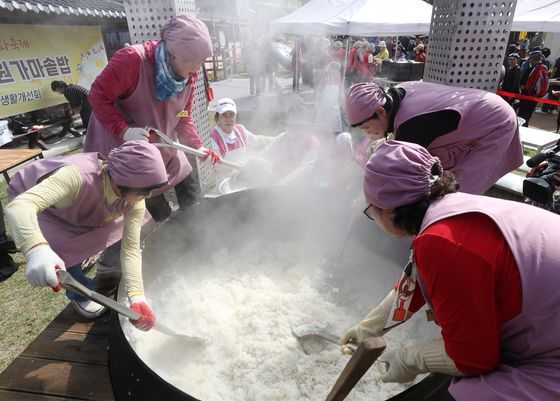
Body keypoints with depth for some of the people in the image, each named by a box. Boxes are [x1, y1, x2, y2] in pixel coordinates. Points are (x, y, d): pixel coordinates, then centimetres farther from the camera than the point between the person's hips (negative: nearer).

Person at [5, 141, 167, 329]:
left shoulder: (133, 200, -27)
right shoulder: (77, 176, -45)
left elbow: (131, 249, -26)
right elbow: (18, 206, -55)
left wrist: (137, 298, -36)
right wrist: (36, 249, -74)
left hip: (78, 206, 5)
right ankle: (80, 294, 3)